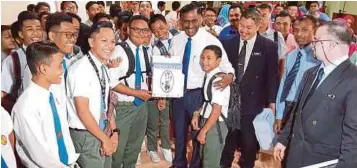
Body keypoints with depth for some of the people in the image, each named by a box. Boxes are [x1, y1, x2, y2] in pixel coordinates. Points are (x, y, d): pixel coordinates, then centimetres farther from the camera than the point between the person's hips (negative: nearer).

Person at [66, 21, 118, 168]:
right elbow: (82, 111, -22)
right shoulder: (81, 69, -21)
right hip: (86, 136, -8)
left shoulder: (104, 68, 4)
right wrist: (105, 139, -15)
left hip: (103, 131, 8)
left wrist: (114, 132, 2)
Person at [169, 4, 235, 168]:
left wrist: (229, 76, -36)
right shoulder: (175, 40, 1)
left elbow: (224, 64, -13)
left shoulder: (210, 40, -13)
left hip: (197, 94, -4)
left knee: (198, 134, 13)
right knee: (179, 132, 21)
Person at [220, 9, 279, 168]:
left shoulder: (269, 46, -5)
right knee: (227, 142, 15)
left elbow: (272, 76, -4)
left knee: (249, 144, 15)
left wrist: (271, 102, -6)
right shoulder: (228, 43, 1)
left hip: (253, 103, -2)